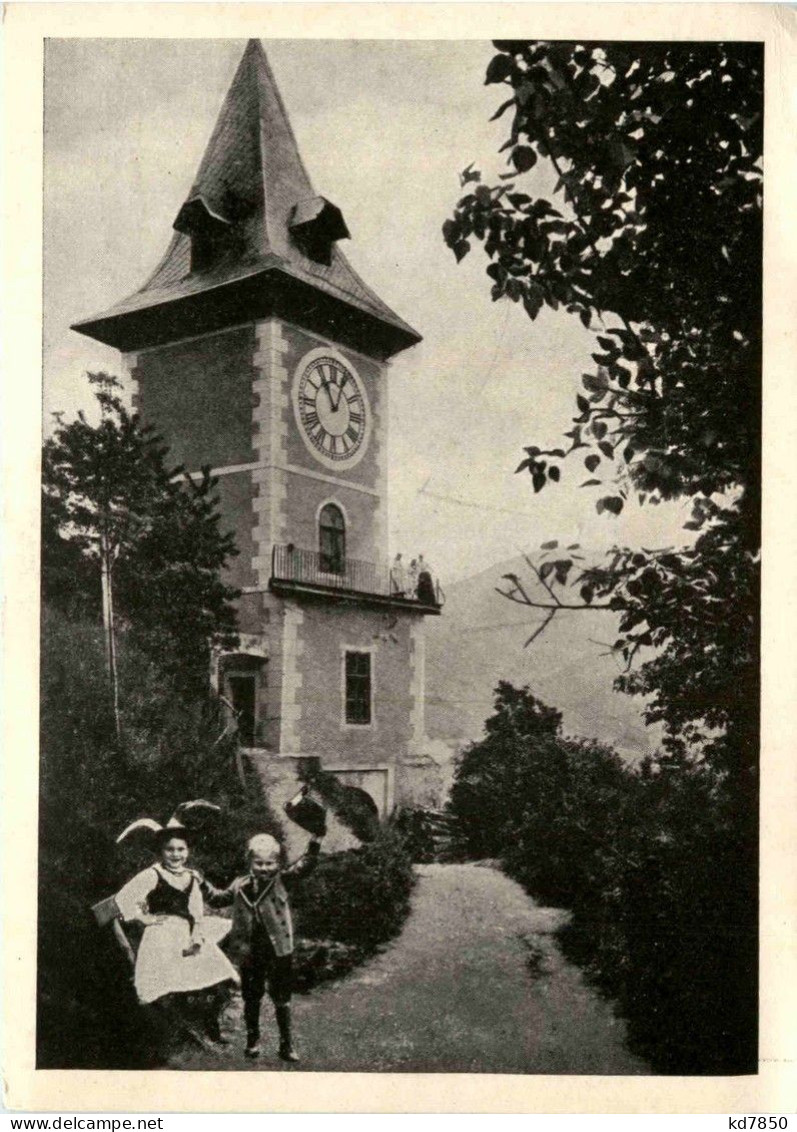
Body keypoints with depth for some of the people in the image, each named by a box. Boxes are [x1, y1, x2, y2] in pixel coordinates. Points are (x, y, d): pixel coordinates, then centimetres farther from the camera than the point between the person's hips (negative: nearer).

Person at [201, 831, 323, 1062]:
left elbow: (302, 867, -18)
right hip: (249, 953, 2)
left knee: (282, 999, 6)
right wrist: (204, 885, 2)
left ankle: (286, 1044, 17)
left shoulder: (281, 881, -4)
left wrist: (313, 850, -35)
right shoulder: (240, 886, 3)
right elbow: (219, 899, 16)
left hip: (278, 952, -2)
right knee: (251, 998, 15)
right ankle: (253, 1040, 32)